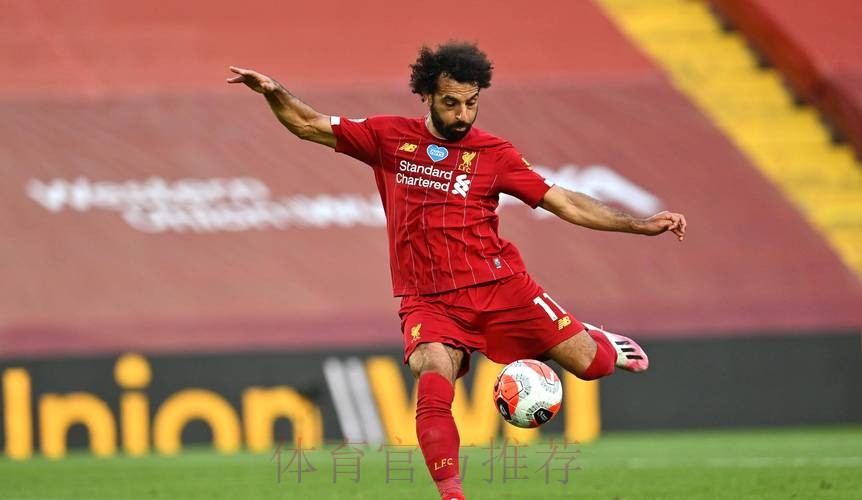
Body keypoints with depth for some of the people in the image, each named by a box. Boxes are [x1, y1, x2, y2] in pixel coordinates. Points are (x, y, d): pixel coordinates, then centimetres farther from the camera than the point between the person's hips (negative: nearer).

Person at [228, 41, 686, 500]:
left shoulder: (493, 153, 3)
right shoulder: (389, 138, 4)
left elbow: (565, 203, 3)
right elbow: (308, 126, 9)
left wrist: (641, 225, -4)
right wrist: (274, 93, -11)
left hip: (499, 285, 1)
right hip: (429, 302, -1)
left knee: (591, 364, -4)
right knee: (433, 383, -30)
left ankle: (599, 343, 34)